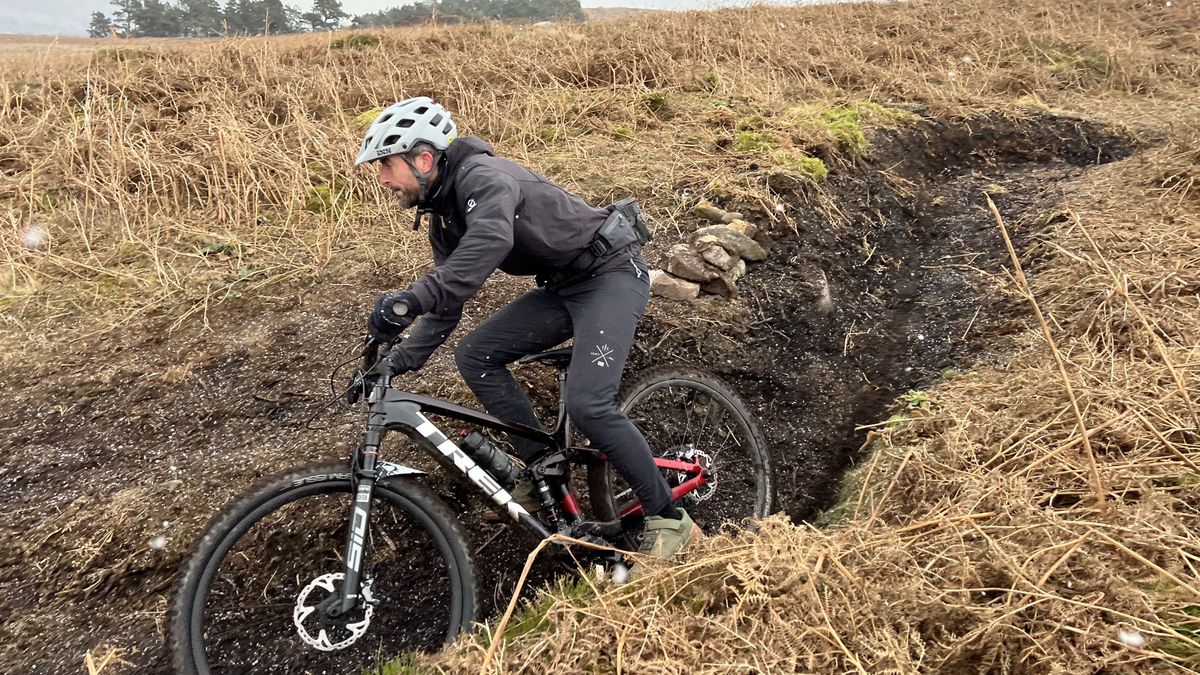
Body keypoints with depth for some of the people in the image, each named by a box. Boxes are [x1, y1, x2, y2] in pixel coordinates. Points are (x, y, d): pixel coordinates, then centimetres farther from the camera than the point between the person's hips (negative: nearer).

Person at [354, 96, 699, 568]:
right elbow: (448, 297, 14)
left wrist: (409, 300, -50)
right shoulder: (444, 215, 9)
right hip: (564, 286, 9)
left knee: (587, 405, -24)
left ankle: (669, 520, -6)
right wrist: (400, 363, 6)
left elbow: (490, 240, -45)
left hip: (612, 273, -9)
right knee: (474, 356, -2)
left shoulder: (482, 176, -22)